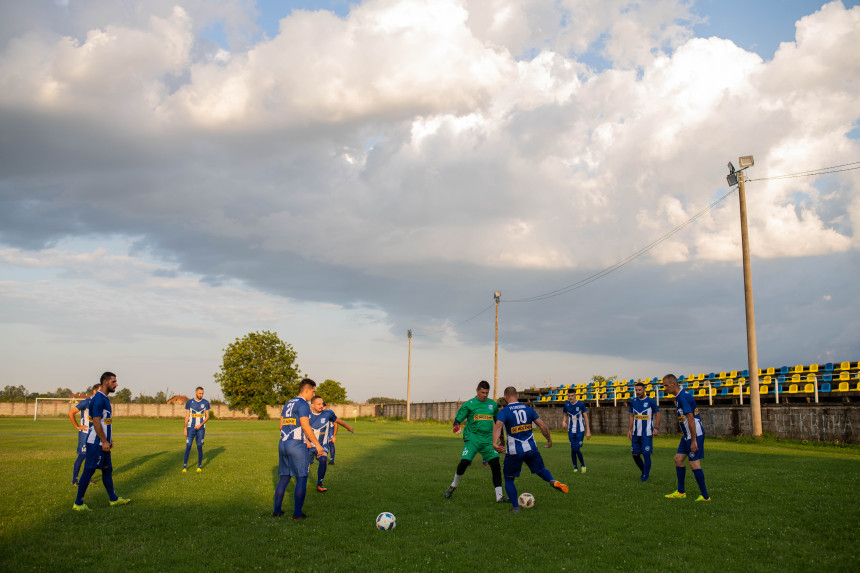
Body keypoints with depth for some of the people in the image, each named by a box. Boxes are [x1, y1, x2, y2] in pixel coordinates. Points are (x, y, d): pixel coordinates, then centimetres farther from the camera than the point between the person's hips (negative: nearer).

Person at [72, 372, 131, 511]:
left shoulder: (105, 399, 15)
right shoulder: (98, 399, -17)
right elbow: (96, 422, -21)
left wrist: (109, 439, 21)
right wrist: (104, 441, -19)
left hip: (103, 443, 10)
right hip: (96, 443, -10)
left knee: (107, 469, 15)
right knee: (89, 471, -4)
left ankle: (114, 499, 24)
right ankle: (78, 504, 4)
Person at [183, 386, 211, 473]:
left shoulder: (205, 403, 3)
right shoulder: (189, 402, 2)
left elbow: (207, 417, 5)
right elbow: (187, 416, 4)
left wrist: (201, 424, -10)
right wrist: (184, 428, -3)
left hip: (201, 428, 0)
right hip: (191, 428, 0)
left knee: (199, 447, 2)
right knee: (188, 446, -5)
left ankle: (199, 466, 14)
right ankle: (184, 466, 2)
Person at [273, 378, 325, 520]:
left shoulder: (287, 405, 16)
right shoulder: (303, 404, -10)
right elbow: (305, 427, -17)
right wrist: (317, 444, -13)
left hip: (283, 444, 8)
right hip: (297, 445, -8)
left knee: (284, 478, 15)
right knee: (301, 479, 0)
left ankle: (276, 511, 17)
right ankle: (297, 514, 1)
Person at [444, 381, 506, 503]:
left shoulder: (493, 404, 11)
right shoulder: (469, 404, 0)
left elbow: (498, 422, 24)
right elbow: (458, 419, -1)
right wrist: (456, 426, -24)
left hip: (488, 439, 3)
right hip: (472, 438, -3)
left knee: (496, 465, -8)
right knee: (464, 462, -17)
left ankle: (499, 496, -2)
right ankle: (453, 486, 10)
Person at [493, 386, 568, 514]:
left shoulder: (503, 412, -7)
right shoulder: (528, 409, 5)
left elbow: (498, 426, -27)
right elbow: (543, 426, 4)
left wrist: (495, 443, -39)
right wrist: (549, 441, 17)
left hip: (514, 451, -3)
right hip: (531, 448, 3)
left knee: (509, 479, 14)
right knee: (541, 470, 22)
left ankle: (515, 507, 8)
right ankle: (553, 481, -9)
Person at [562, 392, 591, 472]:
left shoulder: (581, 404, -9)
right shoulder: (566, 405, 1)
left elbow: (586, 417, -6)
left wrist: (588, 431, -8)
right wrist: (564, 421, -7)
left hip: (580, 430, -3)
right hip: (571, 431, 3)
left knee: (577, 449, -11)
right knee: (572, 449, 1)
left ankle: (583, 465, 12)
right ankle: (575, 467, 18)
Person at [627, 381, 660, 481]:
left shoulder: (651, 401, -4)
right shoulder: (633, 402, 9)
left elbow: (657, 414, 0)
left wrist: (656, 428, -9)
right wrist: (629, 430, 11)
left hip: (647, 433, -5)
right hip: (636, 433, 5)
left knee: (646, 454, -7)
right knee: (635, 454, 7)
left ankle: (646, 475, 6)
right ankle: (644, 472, 27)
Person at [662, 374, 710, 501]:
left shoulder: (683, 397, -20)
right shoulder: (679, 396, 12)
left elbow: (691, 419, -23)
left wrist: (693, 441, -22)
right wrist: (684, 433, 24)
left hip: (695, 434, -10)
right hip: (687, 434, 10)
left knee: (694, 464, -7)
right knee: (678, 459, 11)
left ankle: (705, 496, 3)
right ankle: (681, 492, 18)